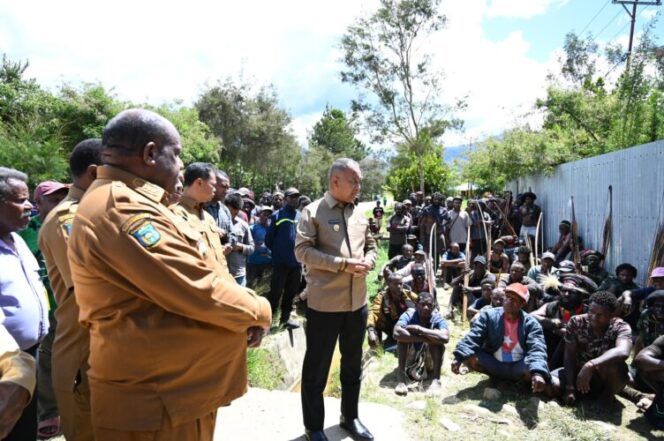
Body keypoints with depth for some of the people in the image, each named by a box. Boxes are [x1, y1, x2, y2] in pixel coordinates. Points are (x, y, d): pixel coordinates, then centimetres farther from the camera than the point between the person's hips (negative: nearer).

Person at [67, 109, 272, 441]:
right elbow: (198, 291, -25)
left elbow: (174, 286, 13)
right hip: (156, 398, -10)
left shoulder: (124, 202, 12)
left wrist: (245, 313, 1)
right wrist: (258, 311, -8)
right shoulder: (122, 208, -23)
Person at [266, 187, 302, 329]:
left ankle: (285, 317, 28)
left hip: (297, 261, 5)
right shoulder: (277, 216, -5)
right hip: (280, 262, -4)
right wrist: (278, 251, 5)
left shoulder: (301, 217, 8)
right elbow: (269, 239, -3)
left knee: (291, 292, 14)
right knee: (276, 291, 0)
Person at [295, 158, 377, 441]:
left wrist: (367, 262, -6)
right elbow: (302, 250, -16)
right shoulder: (313, 212, -9)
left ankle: (350, 417, 39)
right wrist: (343, 263, -22)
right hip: (324, 303, -6)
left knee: (353, 363, 19)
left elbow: (371, 245, 17)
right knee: (317, 365, 8)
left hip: (357, 301, 6)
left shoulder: (359, 214, 10)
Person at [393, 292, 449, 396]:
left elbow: (445, 338, -43)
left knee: (437, 338, -28)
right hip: (411, 358, 0)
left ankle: (436, 379, -25)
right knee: (403, 334, -27)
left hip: (430, 359, 0)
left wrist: (419, 329, -38)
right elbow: (397, 333, -42)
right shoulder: (409, 315, -21)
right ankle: (401, 377, -27)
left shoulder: (437, 318, -20)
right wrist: (424, 338, -43)